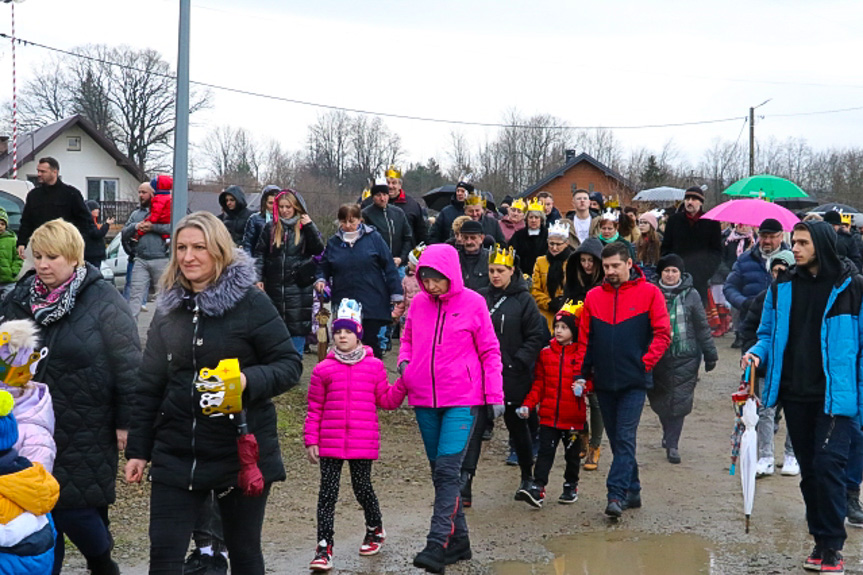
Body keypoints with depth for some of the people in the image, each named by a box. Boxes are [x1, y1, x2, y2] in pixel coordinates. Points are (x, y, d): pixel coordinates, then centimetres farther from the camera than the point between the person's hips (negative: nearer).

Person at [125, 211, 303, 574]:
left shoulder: (250, 303, -8)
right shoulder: (169, 307, 7)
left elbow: (290, 365, -6)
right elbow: (149, 386, 11)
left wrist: (248, 380, -25)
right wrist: (138, 450, 9)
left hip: (242, 453, -3)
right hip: (176, 455, 4)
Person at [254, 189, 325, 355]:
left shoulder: (305, 227, 3)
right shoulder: (270, 228, 6)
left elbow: (318, 249, -6)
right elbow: (259, 254, 6)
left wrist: (309, 226, -13)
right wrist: (258, 278, -4)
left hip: (299, 286, -2)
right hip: (274, 286, 2)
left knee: (297, 330, -1)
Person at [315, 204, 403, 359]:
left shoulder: (374, 238, 1)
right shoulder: (333, 242, 10)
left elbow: (389, 267, 1)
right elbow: (323, 267, 20)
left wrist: (396, 295, -3)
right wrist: (321, 280, -2)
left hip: (372, 304, -3)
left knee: (370, 342, -2)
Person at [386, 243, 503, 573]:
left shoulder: (473, 303, -5)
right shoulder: (418, 304, 6)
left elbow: (489, 351, 0)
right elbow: (407, 339, 21)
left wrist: (495, 395, -3)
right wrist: (404, 362, 0)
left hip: (462, 399, -5)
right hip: (424, 399, 5)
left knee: (448, 470, -15)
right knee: (439, 471, 11)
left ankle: (437, 543, -17)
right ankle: (458, 539, 22)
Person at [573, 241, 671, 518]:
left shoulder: (649, 293, -1)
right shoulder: (593, 297, 8)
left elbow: (662, 334, -2)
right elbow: (584, 339, 9)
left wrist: (646, 362, -10)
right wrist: (580, 373, 2)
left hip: (634, 381, -4)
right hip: (604, 381, 4)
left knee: (625, 438, -10)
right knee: (616, 439, 10)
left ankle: (617, 494, -13)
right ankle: (632, 491, 21)